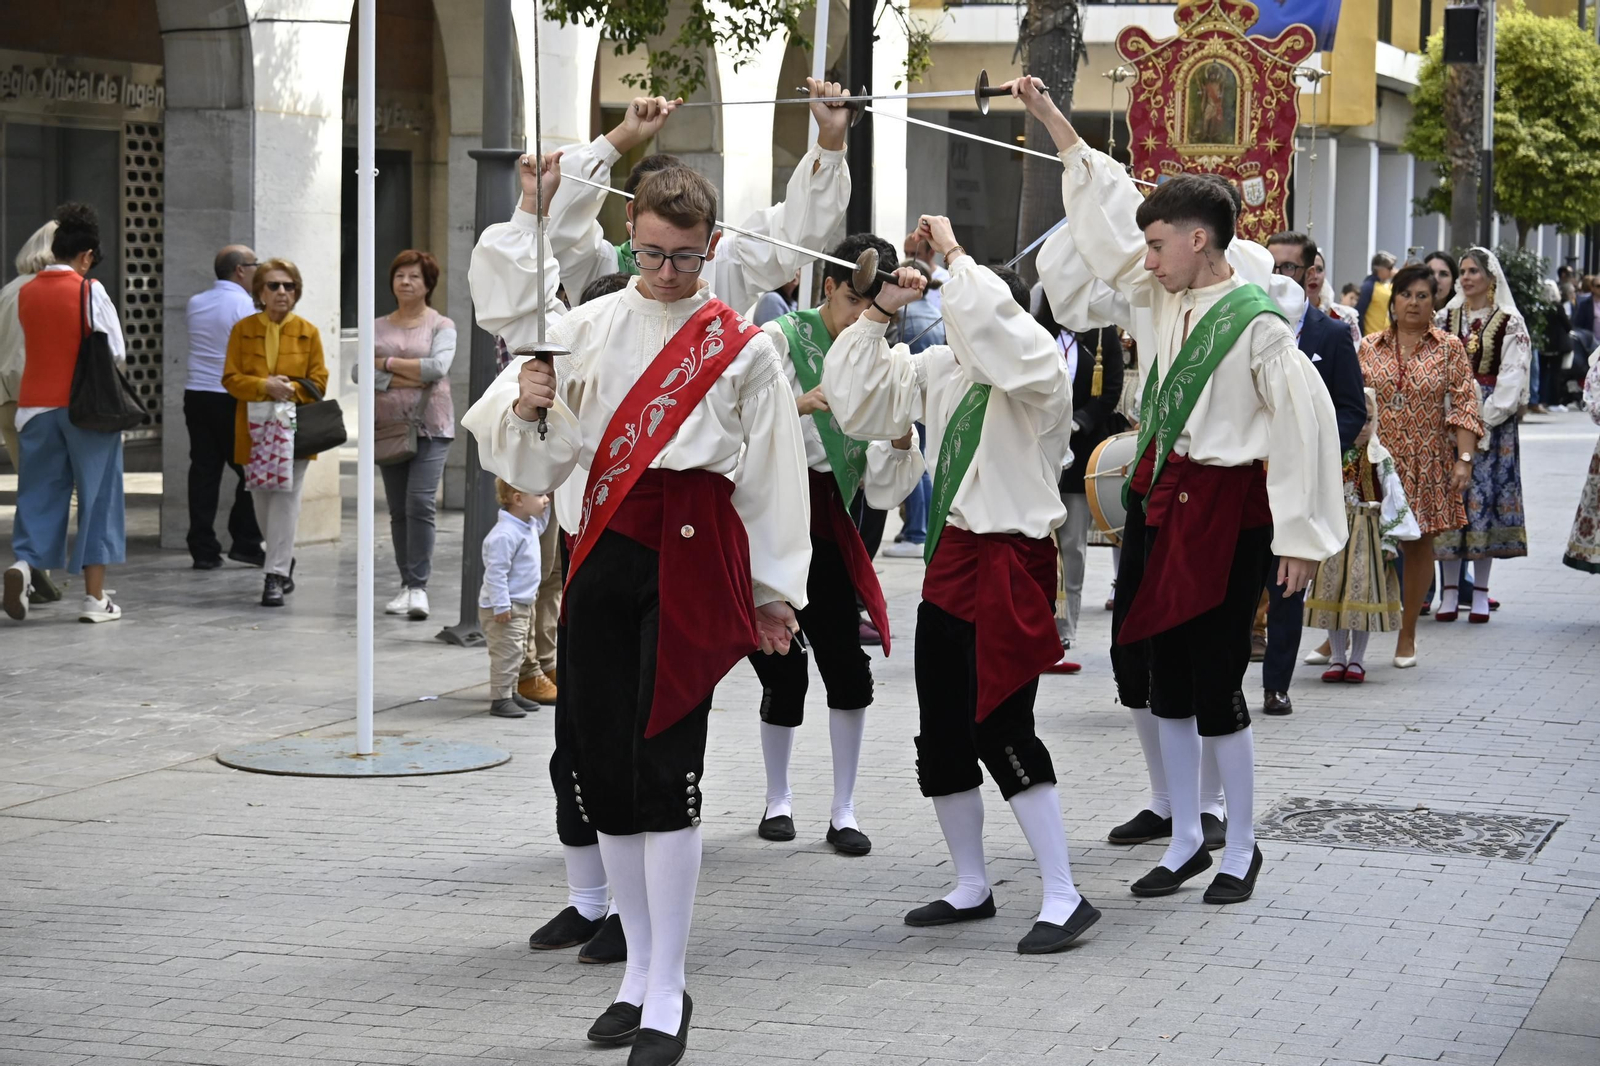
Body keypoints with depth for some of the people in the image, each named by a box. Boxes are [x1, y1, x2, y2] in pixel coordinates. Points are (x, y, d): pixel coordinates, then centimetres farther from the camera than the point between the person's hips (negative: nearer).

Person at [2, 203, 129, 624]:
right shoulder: (90, 291, -8)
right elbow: (116, 353, -6)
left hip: (36, 405, 4)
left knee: (40, 494, 9)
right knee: (96, 496, 4)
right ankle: (94, 597, 3)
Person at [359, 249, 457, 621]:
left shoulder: (441, 326, 2)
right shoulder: (377, 328, 10)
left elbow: (438, 367, -14)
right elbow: (358, 371, -3)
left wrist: (387, 363, -8)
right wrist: (407, 380, -13)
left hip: (430, 426, -4)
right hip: (389, 426, 4)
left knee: (420, 503, -15)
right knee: (398, 510, 6)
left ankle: (419, 587, -14)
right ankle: (407, 586, 13)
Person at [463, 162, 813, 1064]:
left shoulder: (743, 346, 3)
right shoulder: (590, 328, 10)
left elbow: (773, 473, 5)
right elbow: (539, 460, 8)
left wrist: (777, 588, 4)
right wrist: (527, 407, -13)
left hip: (694, 551, -4)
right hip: (607, 550, 4)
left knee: (666, 762, -11)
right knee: (602, 761, 6)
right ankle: (642, 971, 20)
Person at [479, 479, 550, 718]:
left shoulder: (529, 526, 7)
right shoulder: (505, 535, -25)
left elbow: (539, 525, 36)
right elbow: (496, 572, -26)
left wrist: (545, 507, 22)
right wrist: (501, 605, -27)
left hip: (522, 606, 10)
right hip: (505, 608, -10)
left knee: (518, 653, 18)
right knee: (507, 653, -9)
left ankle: (511, 692, 29)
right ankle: (500, 699, -5)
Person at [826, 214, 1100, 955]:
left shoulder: (1040, 379, -14)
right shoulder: (940, 371, 9)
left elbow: (989, 325, -34)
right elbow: (856, 403, 11)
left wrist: (953, 254, -20)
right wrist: (879, 315, 4)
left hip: (1009, 565, -8)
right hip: (950, 558, 9)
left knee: (1002, 730, -12)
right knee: (941, 732, 12)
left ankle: (1064, 899, -4)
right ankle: (971, 887, 26)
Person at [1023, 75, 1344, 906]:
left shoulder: (1257, 320, -16)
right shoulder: (1164, 294, 5)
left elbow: (1305, 422, -15)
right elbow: (1109, 205, 16)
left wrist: (1302, 537, -15)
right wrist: (1051, 120, 20)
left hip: (1224, 502, -8)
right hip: (1157, 490, 8)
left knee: (1212, 678, -3)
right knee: (1149, 666, 9)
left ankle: (1241, 848, 13)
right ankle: (1185, 838, 21)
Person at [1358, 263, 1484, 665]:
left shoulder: (1450, 348, 3)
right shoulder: (1369, 348, 7)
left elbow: (1464, 406, -2)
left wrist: (1465, 458, -11)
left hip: (1427, 465, 0)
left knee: (1419, 544, 5)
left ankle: (1407, 636, 16)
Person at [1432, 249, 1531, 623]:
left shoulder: (1509, 324, 1)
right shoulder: (1446, 318, 10)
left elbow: (1511, 379, -4)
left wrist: (1482, 419, -12)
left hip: (1491, 422, -3)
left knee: (1484, 497, -3)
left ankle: (1480, 593, 3)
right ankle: (1449, 591, 4)